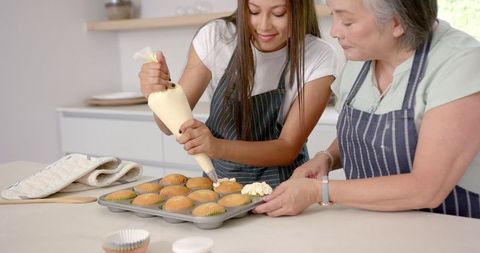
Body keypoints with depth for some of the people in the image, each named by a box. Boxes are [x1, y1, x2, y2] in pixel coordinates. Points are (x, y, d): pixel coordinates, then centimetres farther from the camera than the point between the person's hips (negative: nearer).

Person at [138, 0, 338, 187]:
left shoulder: (319, 57, -16)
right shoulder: (215, 37, -12)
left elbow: (288, 149, -17)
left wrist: (217, 147, -33)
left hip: (280, 185, -1)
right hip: (218, 177, 2)